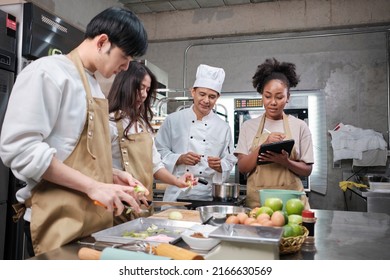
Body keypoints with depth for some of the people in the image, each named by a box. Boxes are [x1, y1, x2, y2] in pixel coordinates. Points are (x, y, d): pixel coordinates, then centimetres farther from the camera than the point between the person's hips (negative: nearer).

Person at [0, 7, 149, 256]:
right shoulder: (48, 72, -11)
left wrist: (113, 176, 4)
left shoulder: (92, 85, 15)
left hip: (94, 218, 8)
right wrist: (93, 186, -21)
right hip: (60, 222, -8)